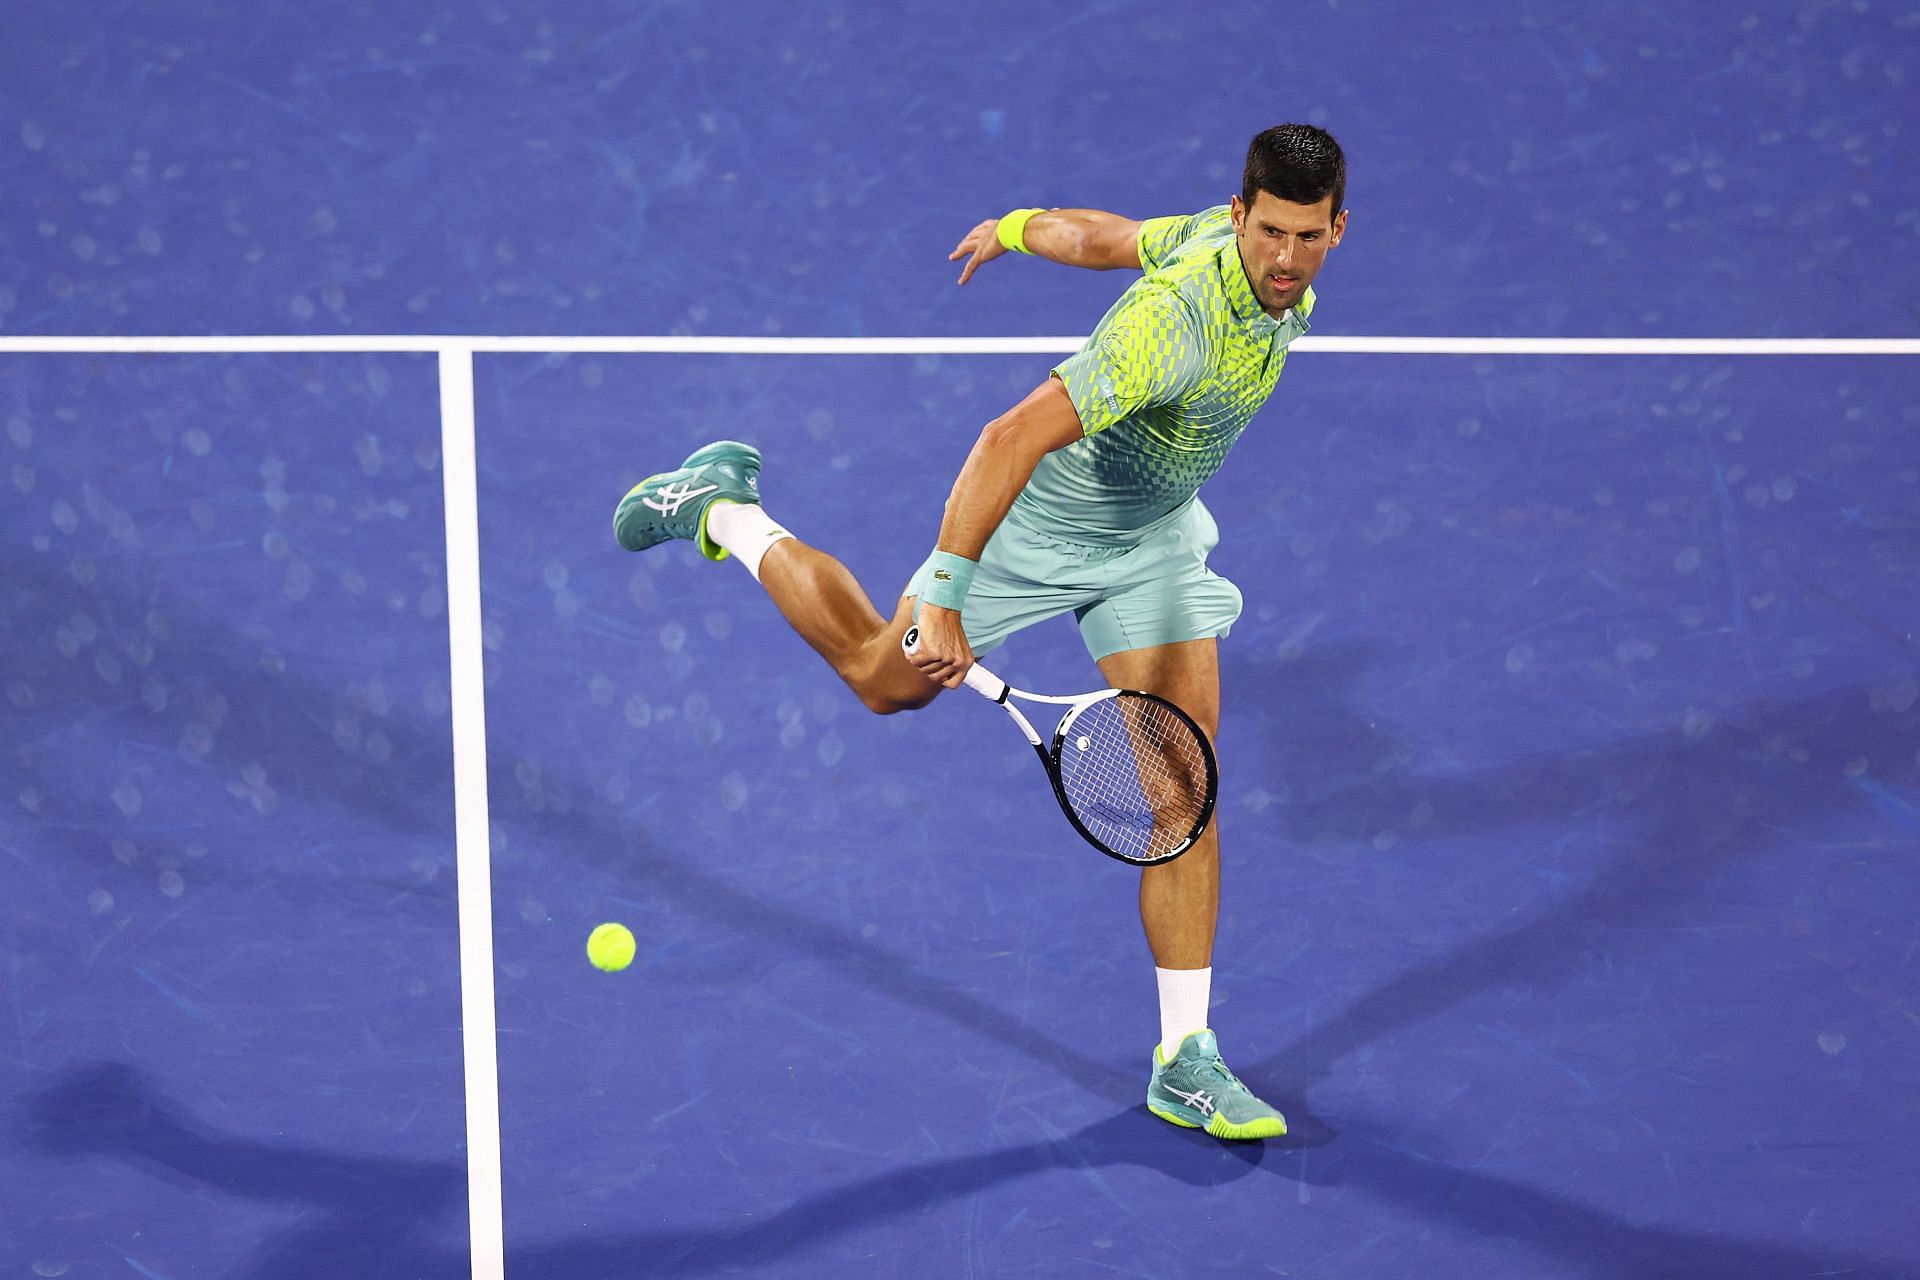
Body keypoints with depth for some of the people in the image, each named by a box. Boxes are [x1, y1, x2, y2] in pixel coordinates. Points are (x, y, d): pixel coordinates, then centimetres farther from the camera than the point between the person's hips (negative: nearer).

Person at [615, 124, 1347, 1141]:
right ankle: (724, 512, 40)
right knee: (887, 677, 17)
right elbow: (1013, 437, -46)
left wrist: (1023, 227, 21)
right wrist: (945, 594, -49)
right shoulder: (1176, 322, -40)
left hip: (1157, 534, 6)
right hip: (1043, 517, -6)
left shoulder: (1272, 267, -14)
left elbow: (1106, 236, 4)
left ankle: (1183, 1062, 1)